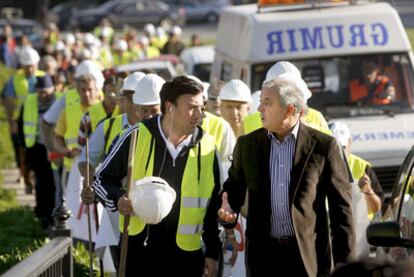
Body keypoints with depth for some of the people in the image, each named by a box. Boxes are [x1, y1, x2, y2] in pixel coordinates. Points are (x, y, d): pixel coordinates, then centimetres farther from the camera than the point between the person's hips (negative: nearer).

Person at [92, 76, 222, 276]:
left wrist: (212, 253, 9)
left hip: (186, 257, 2)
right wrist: (117, 199, -18)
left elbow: (214, 205, 10)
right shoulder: (137, 137, -6)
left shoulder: (206, 147, 2)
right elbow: (103, 179, 4)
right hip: (137, 249, -1)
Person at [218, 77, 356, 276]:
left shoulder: (323, 146, -2)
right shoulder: (247, 144, 7)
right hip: (263, 254, 3)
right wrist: (228, 209, -7)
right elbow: (234, 187, 18)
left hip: (309, 255, -3)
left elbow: (341, 206, -1)